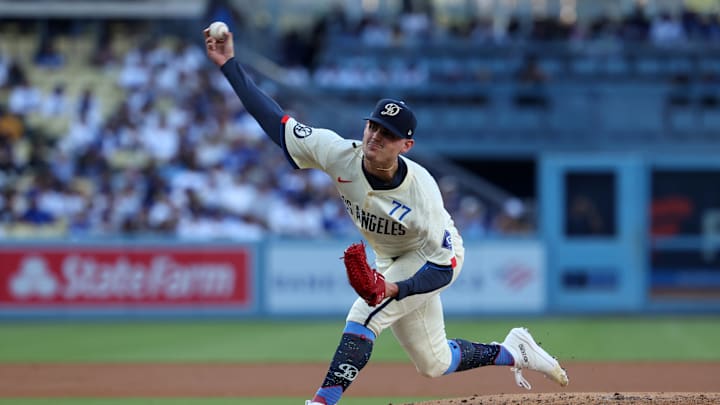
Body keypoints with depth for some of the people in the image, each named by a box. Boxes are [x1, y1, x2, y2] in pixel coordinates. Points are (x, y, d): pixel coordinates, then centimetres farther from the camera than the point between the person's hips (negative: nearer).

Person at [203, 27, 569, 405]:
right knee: (434, 363, 16)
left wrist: (398, 289, -46)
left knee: (363, 318, -26)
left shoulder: (420, 191, -36)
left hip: (434, 260, -6)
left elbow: (443, 266, -29)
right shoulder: (340, 155, -24)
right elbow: (275, 120, -22)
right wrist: (229, 65, -30)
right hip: (391, 262, 6)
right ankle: (513, 351, 39)